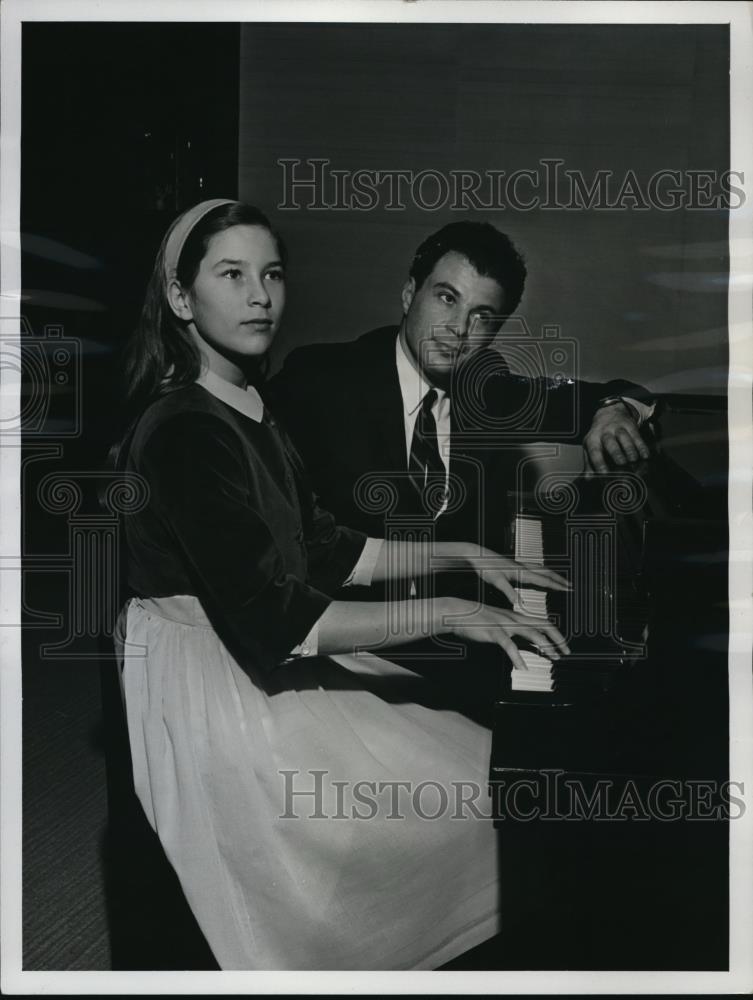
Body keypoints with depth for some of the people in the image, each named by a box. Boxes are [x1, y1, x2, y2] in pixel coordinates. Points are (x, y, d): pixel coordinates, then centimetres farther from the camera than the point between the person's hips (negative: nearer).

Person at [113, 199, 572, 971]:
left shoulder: (250, 409, 9)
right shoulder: (181, 429, -22)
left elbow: (324, 551, 14)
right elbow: (273, 617, -26)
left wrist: (458, 555, 7)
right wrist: (446, 614, -24)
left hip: (262, 659, 9)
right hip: (203, 679, -9)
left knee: (476, 754, 4)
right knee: (461, 794, -8)